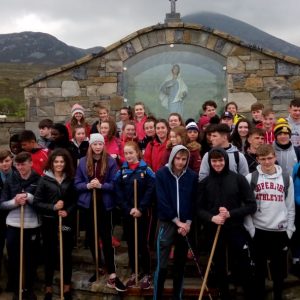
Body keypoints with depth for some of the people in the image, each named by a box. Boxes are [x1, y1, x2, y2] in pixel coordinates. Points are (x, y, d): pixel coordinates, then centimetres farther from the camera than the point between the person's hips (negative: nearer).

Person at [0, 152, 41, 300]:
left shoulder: (39, 180, -4)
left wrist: (29, 197, -19)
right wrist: (14, 202, -15)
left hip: (32, 226, -1)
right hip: (13, 225, 2)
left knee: (30, 260, 10)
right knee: (13, 260, 8)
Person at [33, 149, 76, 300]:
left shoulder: (70, 179, 3)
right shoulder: (44, 179, -4)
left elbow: (75, 201, 6)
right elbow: (36, 202, -7)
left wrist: (68, 211, -12)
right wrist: (53, 207, -18)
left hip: (66, 222, 2)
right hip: (49, 222, -2)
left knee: (66, 254, 9)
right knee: (49, 255, 8)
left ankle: (67, 288, 23)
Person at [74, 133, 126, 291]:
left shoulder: (111, 161, -4)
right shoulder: (83, 162, 2)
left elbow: (115, 184, -6)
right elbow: (77, 184, 2)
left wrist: (101, 185, -22)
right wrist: (88, 185, -17)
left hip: (105, 205, -3)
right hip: (88, 204, 3)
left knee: (106, 238, -3)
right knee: (91, 237, 13)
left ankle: (112, 275, 1)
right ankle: (98, 267, 32)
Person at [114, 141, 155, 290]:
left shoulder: (146, 169, -3)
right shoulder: (121, 171, 4)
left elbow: (150, 190, -10)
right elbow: (118, 193, -2)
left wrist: (140, 209, -16)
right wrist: (128, 209, -13)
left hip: (142, 213, -3)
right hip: (127, 213, 3)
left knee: (142, 243, 3)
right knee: (130, 244, 12)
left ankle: (146, 274, 16)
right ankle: (134, 272, 25)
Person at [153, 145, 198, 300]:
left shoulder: (192, 176, 1)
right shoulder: (161, 174, -6)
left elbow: (194, 201, 2)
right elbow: (162, 201, -9)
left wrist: (188, 222, -8)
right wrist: (178, 222, -12)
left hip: (186, 224, 3)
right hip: (167, 223, -2)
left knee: (180, 264, 12)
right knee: (162, 265, -3)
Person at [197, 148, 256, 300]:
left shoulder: (238, 179, -3)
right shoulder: (204, 182, 2)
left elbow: (251, 205, -4)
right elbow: (199, 209, 4)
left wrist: (231, 214, -16)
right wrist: (212, 218, -15)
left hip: (236, 229, -2)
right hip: (214, 231, 2)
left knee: (243, 267, 3)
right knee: (219, 267, 13)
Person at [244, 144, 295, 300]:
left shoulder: (286, 178, 4)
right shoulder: (251, 178, -2)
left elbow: (291, 207, 6)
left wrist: (289, 231, 2)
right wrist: (251, 230, -7)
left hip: (280, 231, 1)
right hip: (258, 231, -1)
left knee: (279, 269, 11)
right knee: (259, 269, 9)